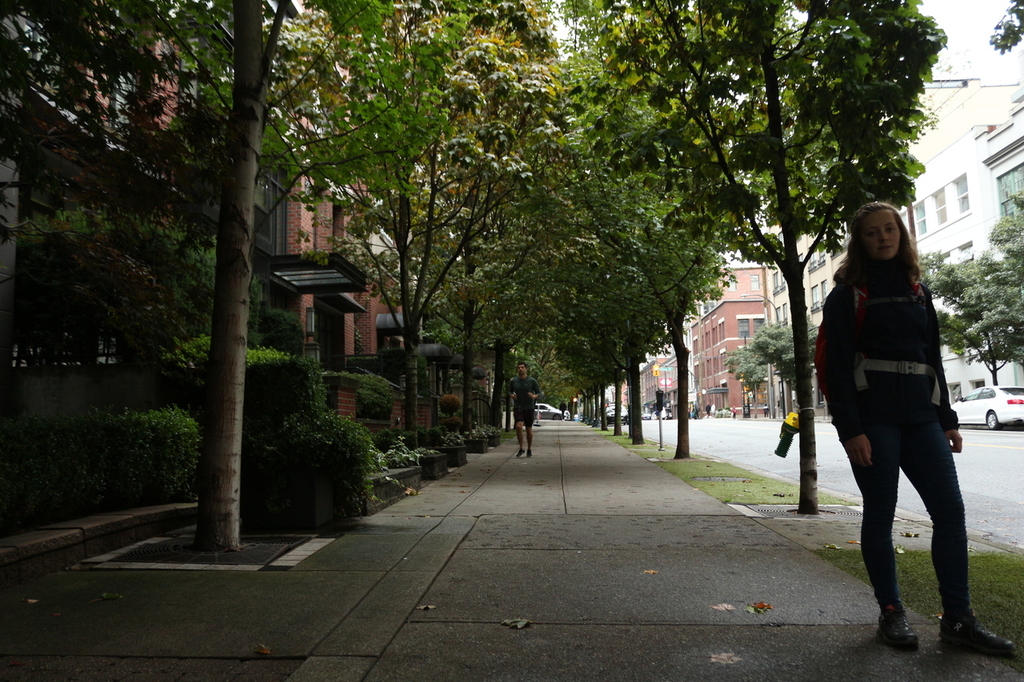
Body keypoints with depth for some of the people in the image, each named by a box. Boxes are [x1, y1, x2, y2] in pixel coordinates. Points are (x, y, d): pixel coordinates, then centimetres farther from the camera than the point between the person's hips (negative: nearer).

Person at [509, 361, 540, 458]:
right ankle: (521, 448, -4)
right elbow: (510, 391, 18)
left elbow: (539, 393, 2)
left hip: (529, 408, 0)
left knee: (529, 429, 7)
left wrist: (534, 396, -19)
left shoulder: (532, 381, -3)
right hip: (518, 407, 0)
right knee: (519, 426, -19)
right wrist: (512, 395, -4)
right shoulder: (513, 381, 2)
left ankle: (529, 450, 24)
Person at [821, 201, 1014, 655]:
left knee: (950, 510, 1)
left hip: (920, 416, 5)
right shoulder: (847, 295, 0)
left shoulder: (918, 291, 16)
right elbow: (837, 366, -7)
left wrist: (948, 420, 13)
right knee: (880, 514, 1)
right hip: (872, 418, -5)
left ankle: (957, 618, 12)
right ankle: (891, 613, 15)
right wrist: (850, 429, -15)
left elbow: (933, 359, 18)